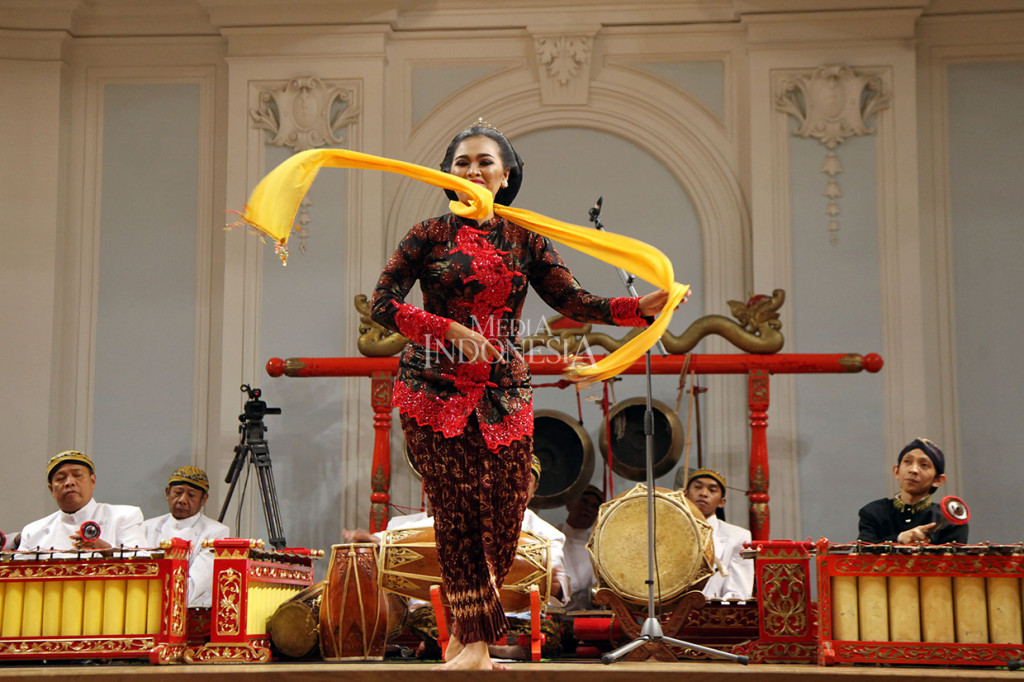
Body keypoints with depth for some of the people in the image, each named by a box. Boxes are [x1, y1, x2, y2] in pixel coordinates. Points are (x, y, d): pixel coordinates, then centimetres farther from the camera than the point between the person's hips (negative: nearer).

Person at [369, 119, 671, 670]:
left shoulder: (524, 239, 10)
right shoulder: (430, 235, 3)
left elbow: (572, 301, 3)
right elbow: (383, 303, -4)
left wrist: (641, 307, -11)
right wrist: (452, 330, -14)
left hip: (503, 391, 3)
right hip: (434, 390, -2)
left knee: (503, 516, -2)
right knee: (457, 512, -8)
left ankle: (465, 626, 18)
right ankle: (475, 645, -2)